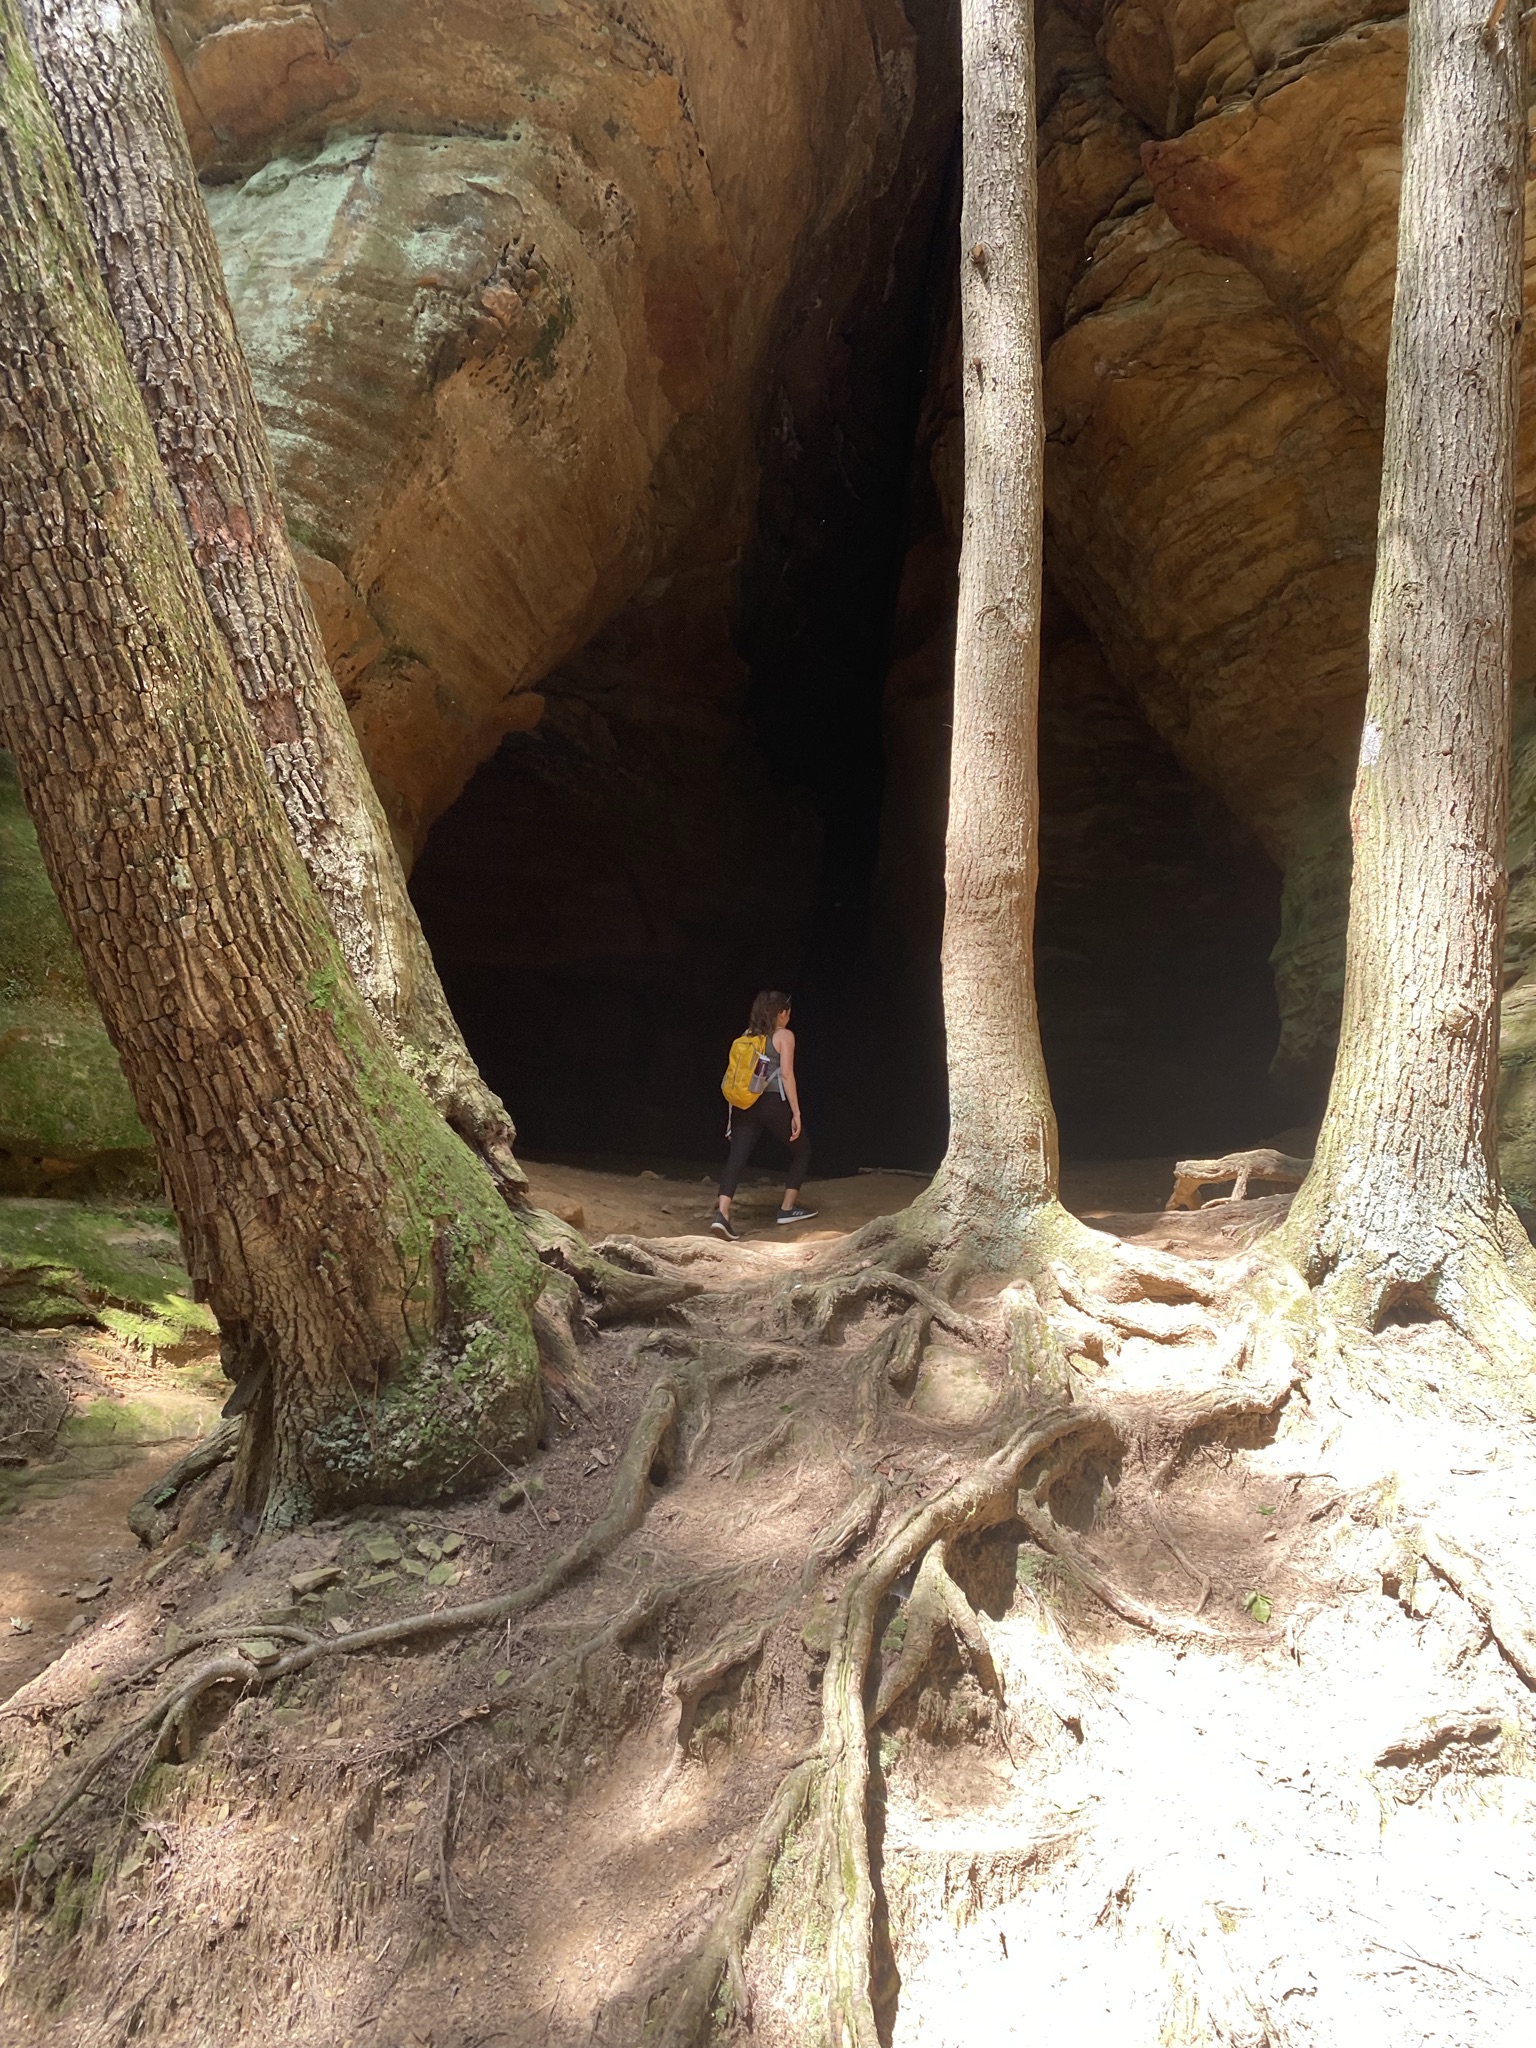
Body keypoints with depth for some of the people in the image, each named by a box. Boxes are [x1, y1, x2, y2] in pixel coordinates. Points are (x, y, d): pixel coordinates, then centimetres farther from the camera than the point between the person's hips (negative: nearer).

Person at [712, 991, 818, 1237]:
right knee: (801, 1149, 18)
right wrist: (796, 1113, -9)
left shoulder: (748, 1035, 15)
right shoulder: (784, 1035, -1)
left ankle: (722, 1214, -22)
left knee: (737, 1157, -4)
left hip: (745, 1104, 5)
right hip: (773, 1103, -4)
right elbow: (786, 1074, -9)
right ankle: (787, 1208, 20)